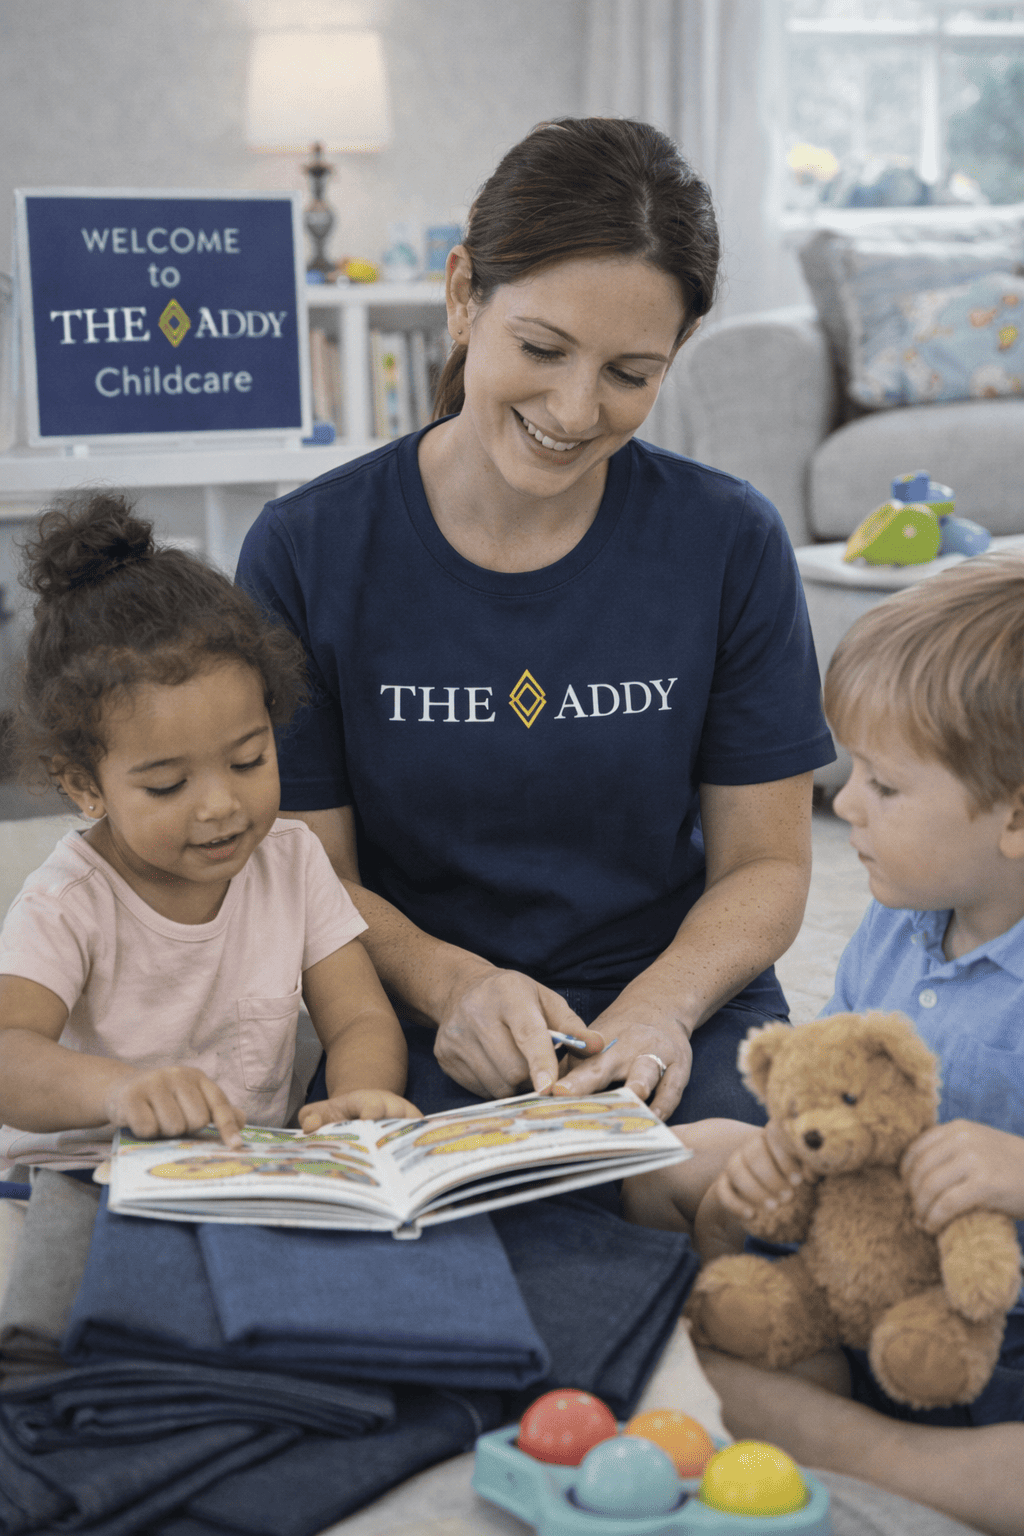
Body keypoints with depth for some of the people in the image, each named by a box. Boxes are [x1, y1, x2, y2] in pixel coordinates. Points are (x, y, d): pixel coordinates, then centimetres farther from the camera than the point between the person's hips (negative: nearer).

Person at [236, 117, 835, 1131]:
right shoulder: (304, 553, -5)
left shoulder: (730, 543, -2)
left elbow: (764, 862, 2)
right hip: (427, 1044, -1)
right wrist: (454, 984, -22)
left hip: (683, 1018, 2)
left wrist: (656, 1008, -18)